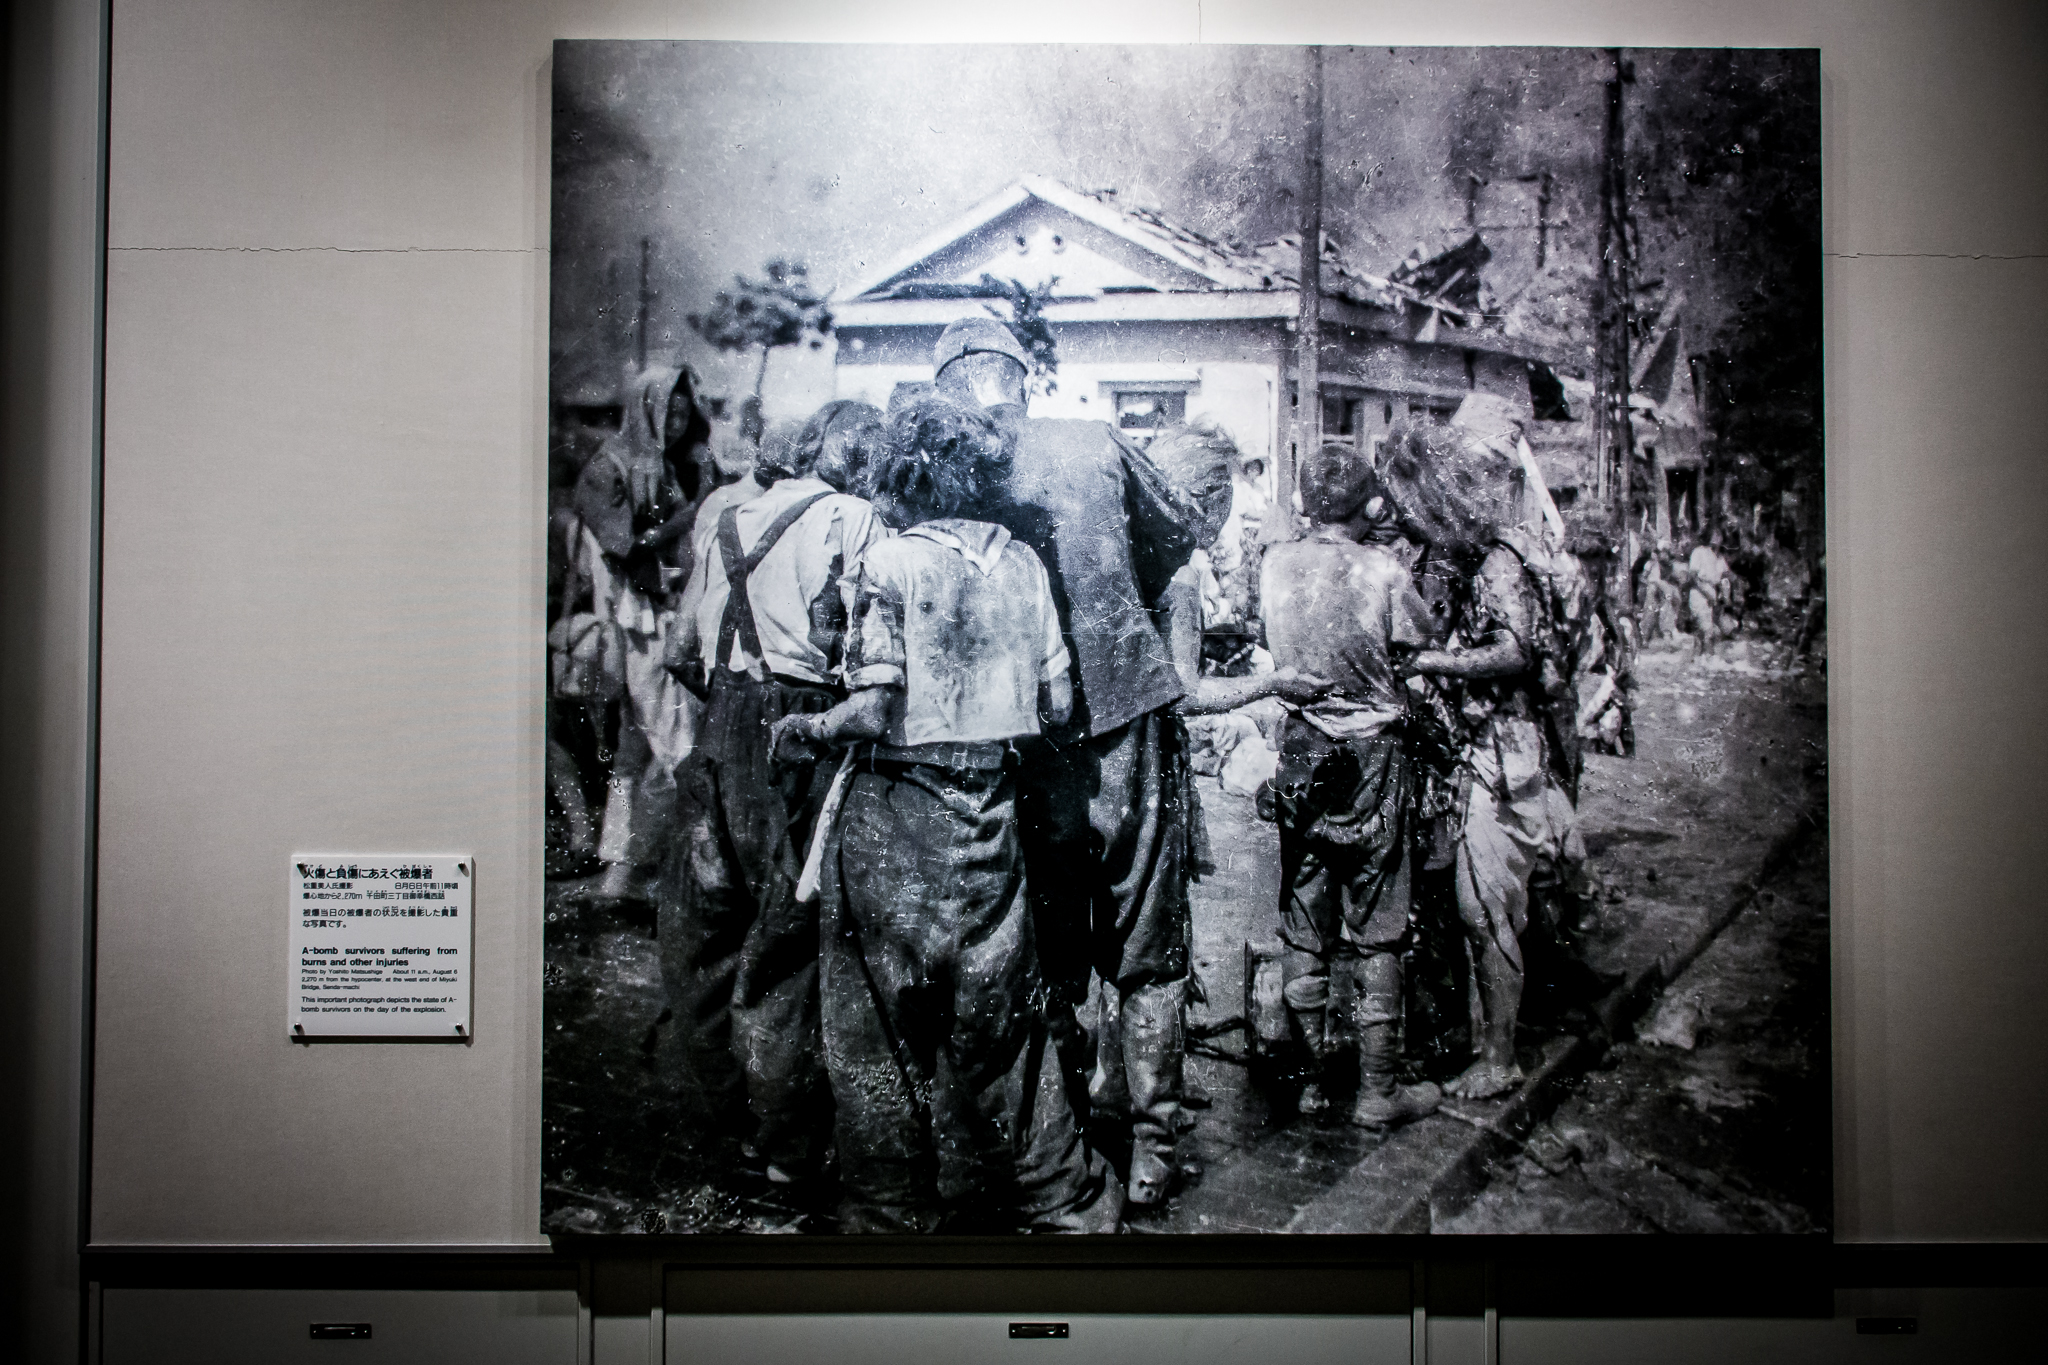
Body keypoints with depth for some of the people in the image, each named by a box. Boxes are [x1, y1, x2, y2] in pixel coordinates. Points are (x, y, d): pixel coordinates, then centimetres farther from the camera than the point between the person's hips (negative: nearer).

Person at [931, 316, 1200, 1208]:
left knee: (1052, 954, 16)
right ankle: (1151, 1145, 13)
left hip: (1029, 741, 1)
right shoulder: (1098, 445, -1)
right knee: (1146, 950, 10)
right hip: (1130, 715, 0)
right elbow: (1178, 538, 13)